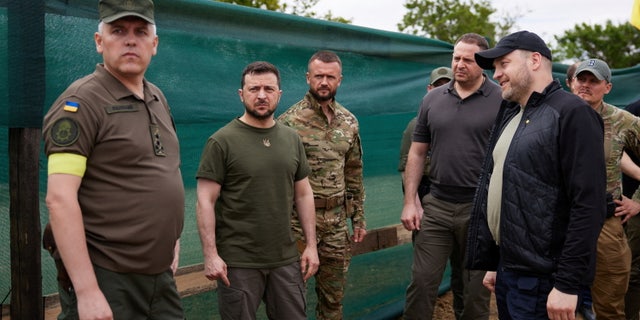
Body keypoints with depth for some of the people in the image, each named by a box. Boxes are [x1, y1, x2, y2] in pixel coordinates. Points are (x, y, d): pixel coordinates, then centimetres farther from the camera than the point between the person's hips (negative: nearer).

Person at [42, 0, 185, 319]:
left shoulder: (158, 99, 11)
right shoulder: (82, 101, -11)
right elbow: (60, 199, -18)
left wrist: (172, 239, 15)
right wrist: (87, 290, -22)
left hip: (161, 274, 7)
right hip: (106, 277, -7)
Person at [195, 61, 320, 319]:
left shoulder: (292, 139, 8)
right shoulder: (222, 141, -7)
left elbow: (303, 194, 12)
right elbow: (205, 202, -9)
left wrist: (311, 245, 8)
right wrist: (211, 255, -15)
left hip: (286, 259, 5)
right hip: (237, 262, -4)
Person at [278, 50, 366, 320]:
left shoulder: (349, 122, 8)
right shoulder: (289, 121, -9)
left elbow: (354, 174, 14)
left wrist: (359, 217, 12)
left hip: (337, 220, 5)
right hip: (298, 218, -5)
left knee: (334, 295, 14)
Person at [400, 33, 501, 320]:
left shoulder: (502, 102, -3)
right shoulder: (432, 100, 7)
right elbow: (417, 153, 10)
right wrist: (409, 202, 3)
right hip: (436, 206, 3)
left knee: (477, 291, 11)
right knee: (421, 284, 3)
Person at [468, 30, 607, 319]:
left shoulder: (572, 113, -12)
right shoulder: (509, 115, 14)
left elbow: (588, 204, -19)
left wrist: (569, 283, -20)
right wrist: (493, 262, 16)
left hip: (539, 279, -8)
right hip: (507, 269, 8)